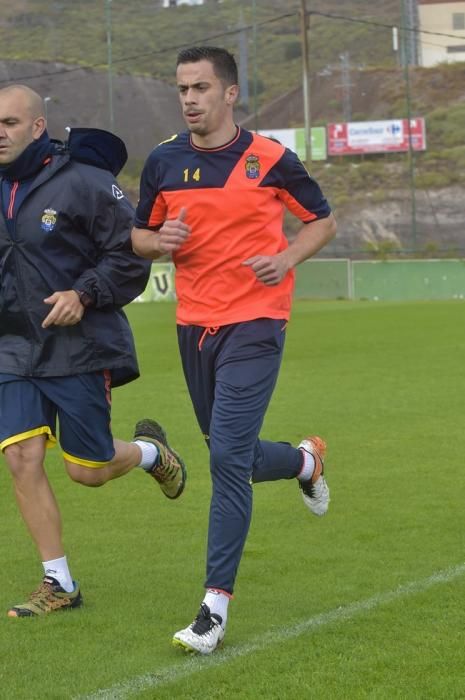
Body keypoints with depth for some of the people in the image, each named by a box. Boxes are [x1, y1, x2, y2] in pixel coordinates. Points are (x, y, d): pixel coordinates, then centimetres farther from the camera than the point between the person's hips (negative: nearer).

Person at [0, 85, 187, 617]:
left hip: (80, 348, -5)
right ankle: (58, 584, 3)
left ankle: (150, 450, 36)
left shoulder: (82, 182, -12)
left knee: (87, 470, 1)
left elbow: (131, 255, -9)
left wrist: (85, 295, -20)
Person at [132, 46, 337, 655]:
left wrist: (287, 258, -12)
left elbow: (322, 221, 7)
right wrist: (161, 241, -9)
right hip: (194, 324, 5)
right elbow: (139, 235, 15)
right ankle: (306, 460, 50)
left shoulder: (270, 159, -5)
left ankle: (216, 603, -10)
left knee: (228, 455, -15)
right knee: (229, 454, 15)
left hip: (254, 323, -5)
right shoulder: (164, 162, 5)